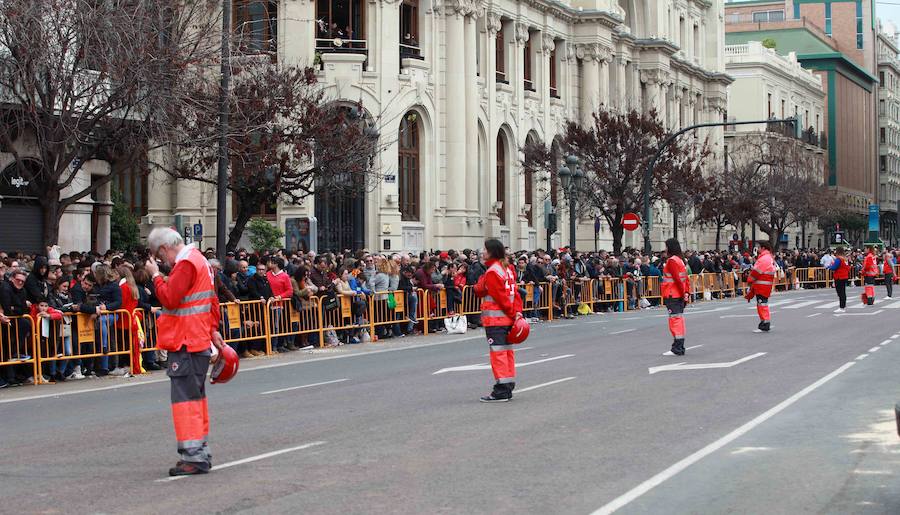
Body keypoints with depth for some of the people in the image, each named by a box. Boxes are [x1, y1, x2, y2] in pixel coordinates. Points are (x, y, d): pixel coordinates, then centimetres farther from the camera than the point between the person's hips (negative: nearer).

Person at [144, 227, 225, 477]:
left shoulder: (185, 264, -15)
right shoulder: (198, 259, 17)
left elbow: (169, 298, -22)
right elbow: (212, 299, 22)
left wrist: (156, 275, -10)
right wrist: (213, 329, 23)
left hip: (185, 344, -10)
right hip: (199, 341, 10)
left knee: (185, 398, -9)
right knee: (196, 395, 16)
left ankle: (194, 456, -11)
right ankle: (200, 452, 23)